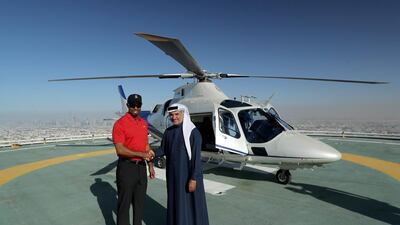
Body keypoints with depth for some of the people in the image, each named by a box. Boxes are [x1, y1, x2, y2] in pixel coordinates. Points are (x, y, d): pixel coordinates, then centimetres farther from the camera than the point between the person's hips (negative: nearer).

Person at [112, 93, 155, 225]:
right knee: (124, 202, 8)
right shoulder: (120, 123, -12)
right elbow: (120, 150, -19)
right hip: (126, 167, -6)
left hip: (141, 166, 6)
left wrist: (150, 165, 13)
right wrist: (141, 154, -20)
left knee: (140, 201, 18)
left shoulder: (143, 123, 8)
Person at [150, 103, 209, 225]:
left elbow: (196, 156, -17)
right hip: (173, 174, 6)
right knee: (174, 201, 17)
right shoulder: (168, 131, 3)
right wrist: (154, 153, -13)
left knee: (190, 203, 5)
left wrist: (194, 178, -19)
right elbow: (163, 149, 9)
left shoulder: (193, 132, -15)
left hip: (188, 174, -6)